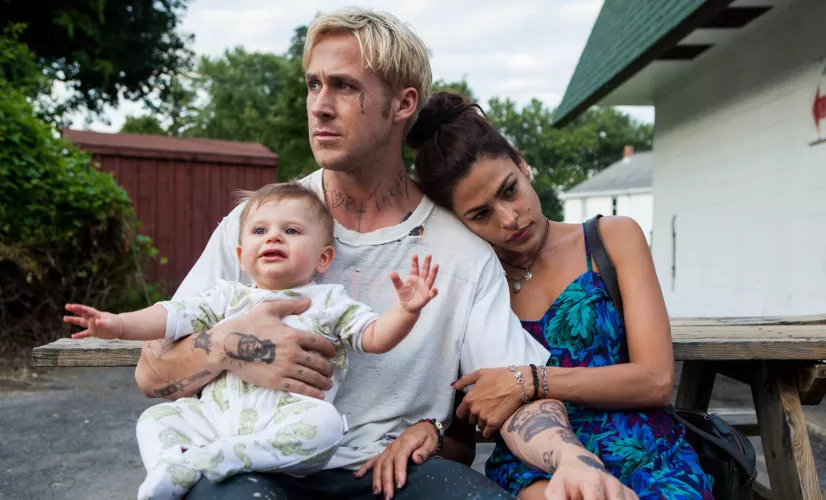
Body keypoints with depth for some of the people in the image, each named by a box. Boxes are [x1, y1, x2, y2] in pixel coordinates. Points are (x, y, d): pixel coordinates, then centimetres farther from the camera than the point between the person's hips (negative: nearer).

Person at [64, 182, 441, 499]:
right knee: (155, 418, -1)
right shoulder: (229, 297, 16)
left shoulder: (328, 301, 8)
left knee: (324, 421, -33)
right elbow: (173, 316, 9)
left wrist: (406, 311, -19)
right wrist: (117, 324, -6)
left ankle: (200, 460, -33)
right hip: (215, 414, 4)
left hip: (285, 421, -4)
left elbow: (375, 337, 0)